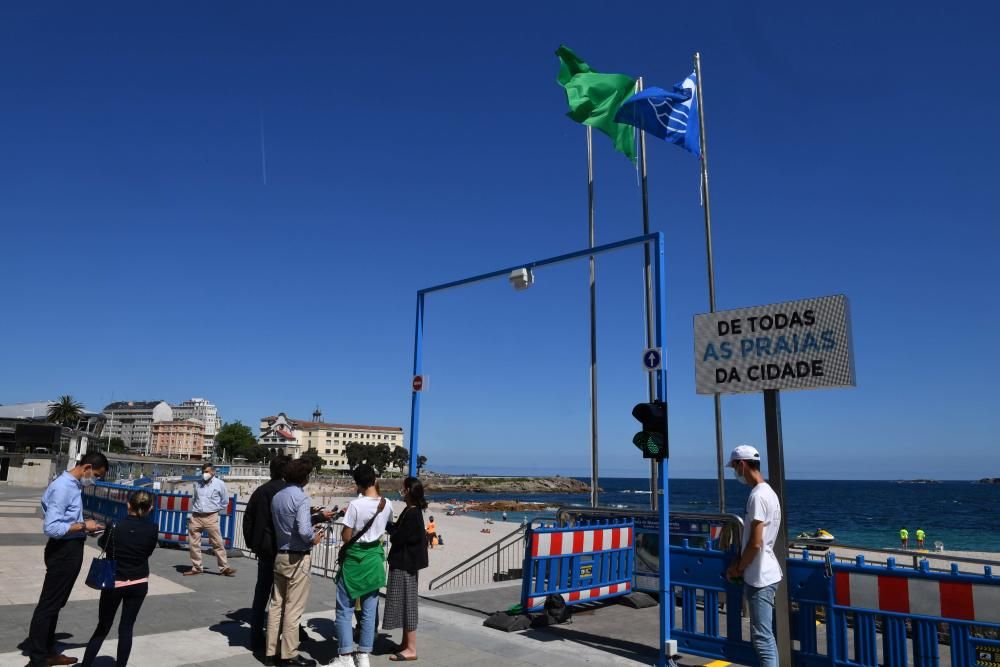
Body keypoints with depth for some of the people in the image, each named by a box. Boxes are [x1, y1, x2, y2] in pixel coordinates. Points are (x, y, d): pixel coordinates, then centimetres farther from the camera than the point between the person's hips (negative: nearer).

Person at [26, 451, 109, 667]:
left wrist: (85, 528, 5)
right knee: (48, 604, 0)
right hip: (63, 551, -10)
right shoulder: (62, 487, -21)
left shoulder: (74, 486, 9)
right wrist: (83, 525, -19)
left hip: (71, 550, 10)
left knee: (55, 604, 18)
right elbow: (52, 527, -26)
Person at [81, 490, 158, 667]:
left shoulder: (116, 526, -14)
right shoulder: (152, 529, -10)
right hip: (139, 584, 1)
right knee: (126, 628, 9)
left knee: (103, 628, 13)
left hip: (114, 583, -1)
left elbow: (102, 543, 6)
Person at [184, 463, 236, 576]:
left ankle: (224, 568, 0)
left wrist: (215, 510, 7)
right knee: (193, 544, 5)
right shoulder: (197, 483, 11)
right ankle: (196, 568, 18)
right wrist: (193, 511, 14)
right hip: (195, 517, 4)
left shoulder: (219, 484, 1)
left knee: (218, 543, -4)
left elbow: (225, 501, 10)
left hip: (211, 518, -4)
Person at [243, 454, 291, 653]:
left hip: (264, 549, 6)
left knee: (261, 593, 14)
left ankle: (256, 638, 20)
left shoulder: (260, 491, 7)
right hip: (283, 550, -6)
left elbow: (248, 519, 10)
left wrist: (252, 543, 17)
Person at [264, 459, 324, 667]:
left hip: (280, 555, 8)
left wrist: (316, 518, 13)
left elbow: (287, 523, 11)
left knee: (276, 605, 13)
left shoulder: (277, 497, 6)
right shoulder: (301, 498, -19)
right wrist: (314, 538, -7)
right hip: (298, 558, -7)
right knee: (293, 608, 2)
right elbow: (304, 531, -27)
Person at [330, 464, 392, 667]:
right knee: (369, 610, 11)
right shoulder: (387, 505, -3)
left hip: (354, 558, -5)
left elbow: (346, 537, -14)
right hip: (375, 557, 5)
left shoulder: (355, 505, -18)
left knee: (345, 609, 7)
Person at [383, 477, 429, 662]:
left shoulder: (412, 514, -20)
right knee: (404, 603, 16)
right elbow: (397, 529, 11)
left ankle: (411, 649, 5)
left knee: (406, 603, -3)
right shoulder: (412, 511, 9)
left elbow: (397, 537, -21)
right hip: (403, 562, 10)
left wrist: (386, 524, -6)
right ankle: (406, 643, 26)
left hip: (405, 564, -10)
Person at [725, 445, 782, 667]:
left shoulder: (758, 496, -20)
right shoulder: (767, 492, 11)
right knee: (766, 635, 17)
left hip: (760, 578, -10)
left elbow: (755, 543, -21)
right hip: (764, 575, 10)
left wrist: (738, 568, -8)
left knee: (762, 637, -5)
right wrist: (741, 565, 15)